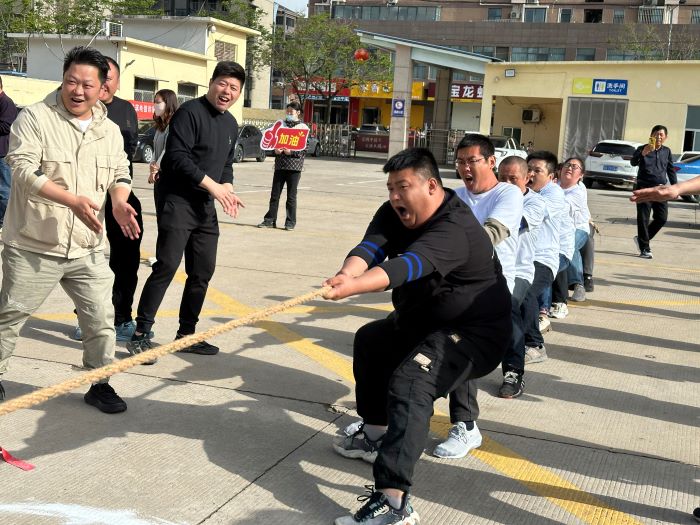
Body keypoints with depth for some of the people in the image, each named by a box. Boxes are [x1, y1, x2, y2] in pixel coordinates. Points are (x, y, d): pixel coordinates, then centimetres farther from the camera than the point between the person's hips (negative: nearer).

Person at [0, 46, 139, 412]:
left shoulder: (110, 131, 9)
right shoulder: (35, 118, -8)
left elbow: (120, 175, 15)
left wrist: (118, 201, -9)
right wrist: (73, 200, -28)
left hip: (86, 248, 4)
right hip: (33, 245, -4)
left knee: (101, 317, 7)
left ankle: (100, 384, 24)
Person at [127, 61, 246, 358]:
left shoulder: (231, 124, 17)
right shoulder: (190, 111, -10)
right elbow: (177, 156, -19)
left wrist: (227, 188, 3)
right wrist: (212, 185, -20)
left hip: (205, 206, 9)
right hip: (177, 200, -8)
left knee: (203, 272, 9)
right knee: (167, 266, -13)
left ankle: (186, 334, 20)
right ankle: (141, 335, -6)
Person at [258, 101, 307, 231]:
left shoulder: (302, 127, 0)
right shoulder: (282, 124, 11)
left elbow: (304, 150, -4)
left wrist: (291, 152, -17)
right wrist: (275, 150, -5)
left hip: (294, 166, -3)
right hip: (280, 165, 3)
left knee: (291, 196, 3)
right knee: (275, 194, 5)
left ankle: (290, 222, 11)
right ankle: (270, 220, 12)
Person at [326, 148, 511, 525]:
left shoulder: (453, 230, -29)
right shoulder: (394, 214, -3)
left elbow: (404, 268, -45)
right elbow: (369, 248, -20)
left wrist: (352, 288, -61)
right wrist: (347, 273, -43)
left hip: (474, 333, -10)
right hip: (423, 320, 10)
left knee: (408, 382, -31)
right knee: (370, 340, 26)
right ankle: (376, 434, 39)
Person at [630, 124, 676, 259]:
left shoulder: (667, 151, 11)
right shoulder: (642, 149, -3)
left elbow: (671, 170, 19)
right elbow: (633, 162, -20)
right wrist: (643, 154, -38)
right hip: (644, 187, -4)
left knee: (662, 218, 3)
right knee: (643, 219, -3)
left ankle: (642, 238, 24)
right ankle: (644, 249, 3)